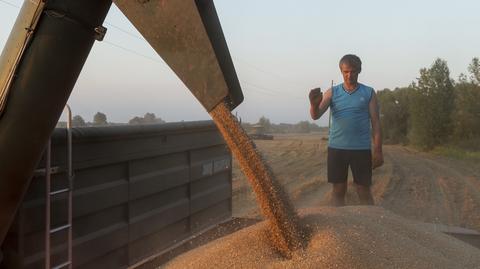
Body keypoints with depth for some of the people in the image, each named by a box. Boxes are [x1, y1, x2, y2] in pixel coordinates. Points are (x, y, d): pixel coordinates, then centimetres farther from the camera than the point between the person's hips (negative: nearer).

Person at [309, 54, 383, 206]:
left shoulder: (369, 93, 4)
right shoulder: (332, 92, 5)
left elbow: (375, 122, 3)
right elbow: (316, 116, -5)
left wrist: (378, 150, -3)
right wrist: (314, 104, -29)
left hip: (361, 149, -1)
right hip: (336, 148, 1)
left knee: (364, 191, 4)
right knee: (338, 190, 7)